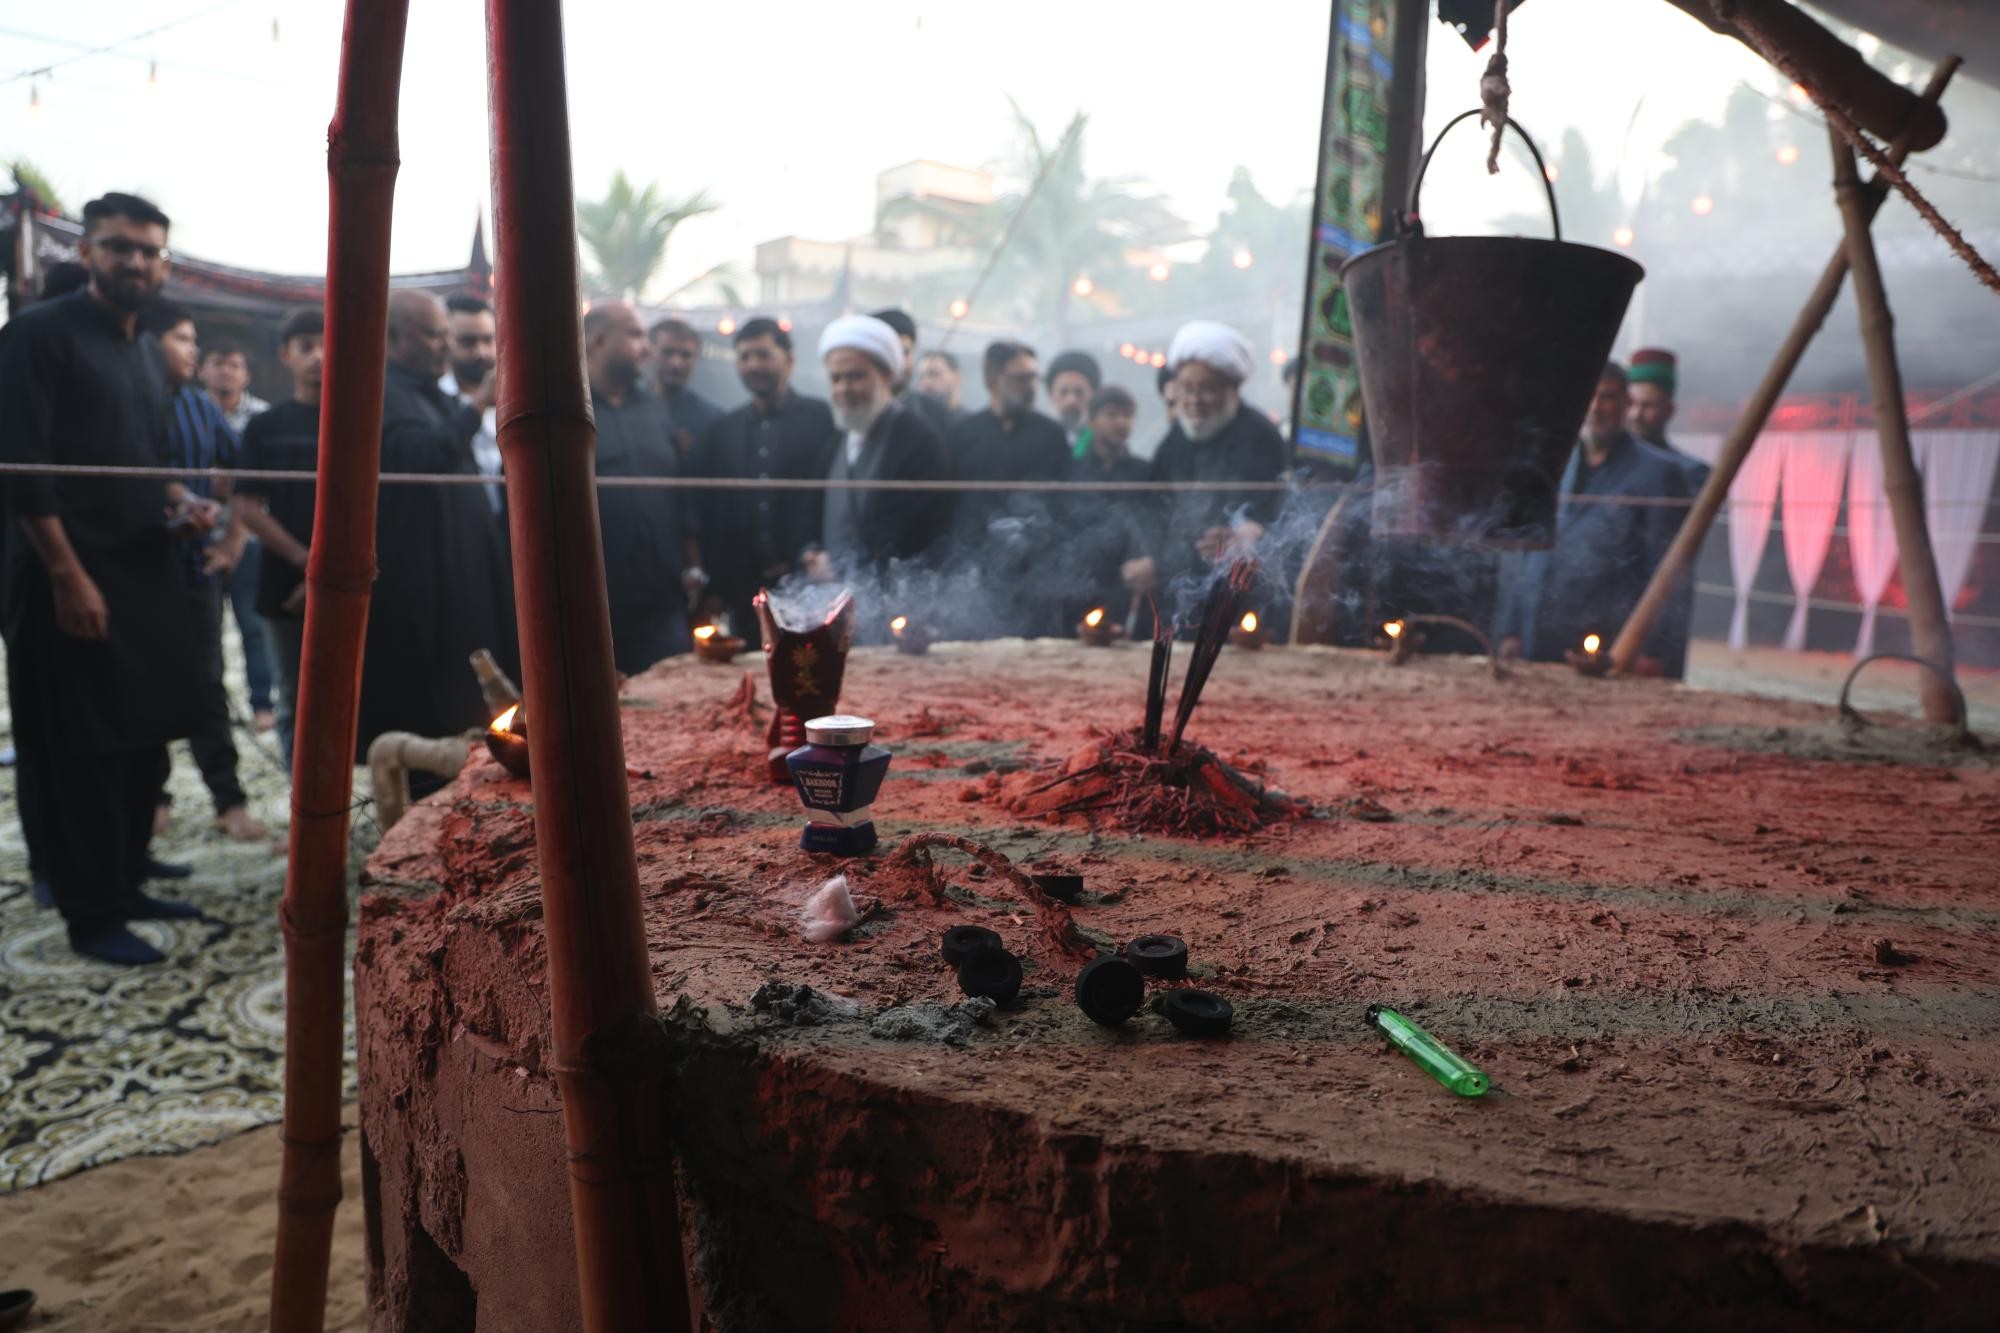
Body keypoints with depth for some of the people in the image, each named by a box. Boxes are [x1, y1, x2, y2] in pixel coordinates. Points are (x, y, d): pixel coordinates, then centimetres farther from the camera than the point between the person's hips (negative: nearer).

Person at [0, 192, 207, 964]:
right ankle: (91, 916, 8)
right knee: (82, 751, -1)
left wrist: (179, 504, 4)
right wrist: (67, 575, -20)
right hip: (73, 577, -8)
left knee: (143, 739, 12)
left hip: (145, 571, 8)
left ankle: (126, 886, 25)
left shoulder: (147, 351, 17)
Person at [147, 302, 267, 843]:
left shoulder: (202, 407, 8)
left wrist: (235, 537, 6)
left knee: (206, 685, 3)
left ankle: (230, 802, 3)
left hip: (196, 561, 3)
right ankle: (151, 795, 19)